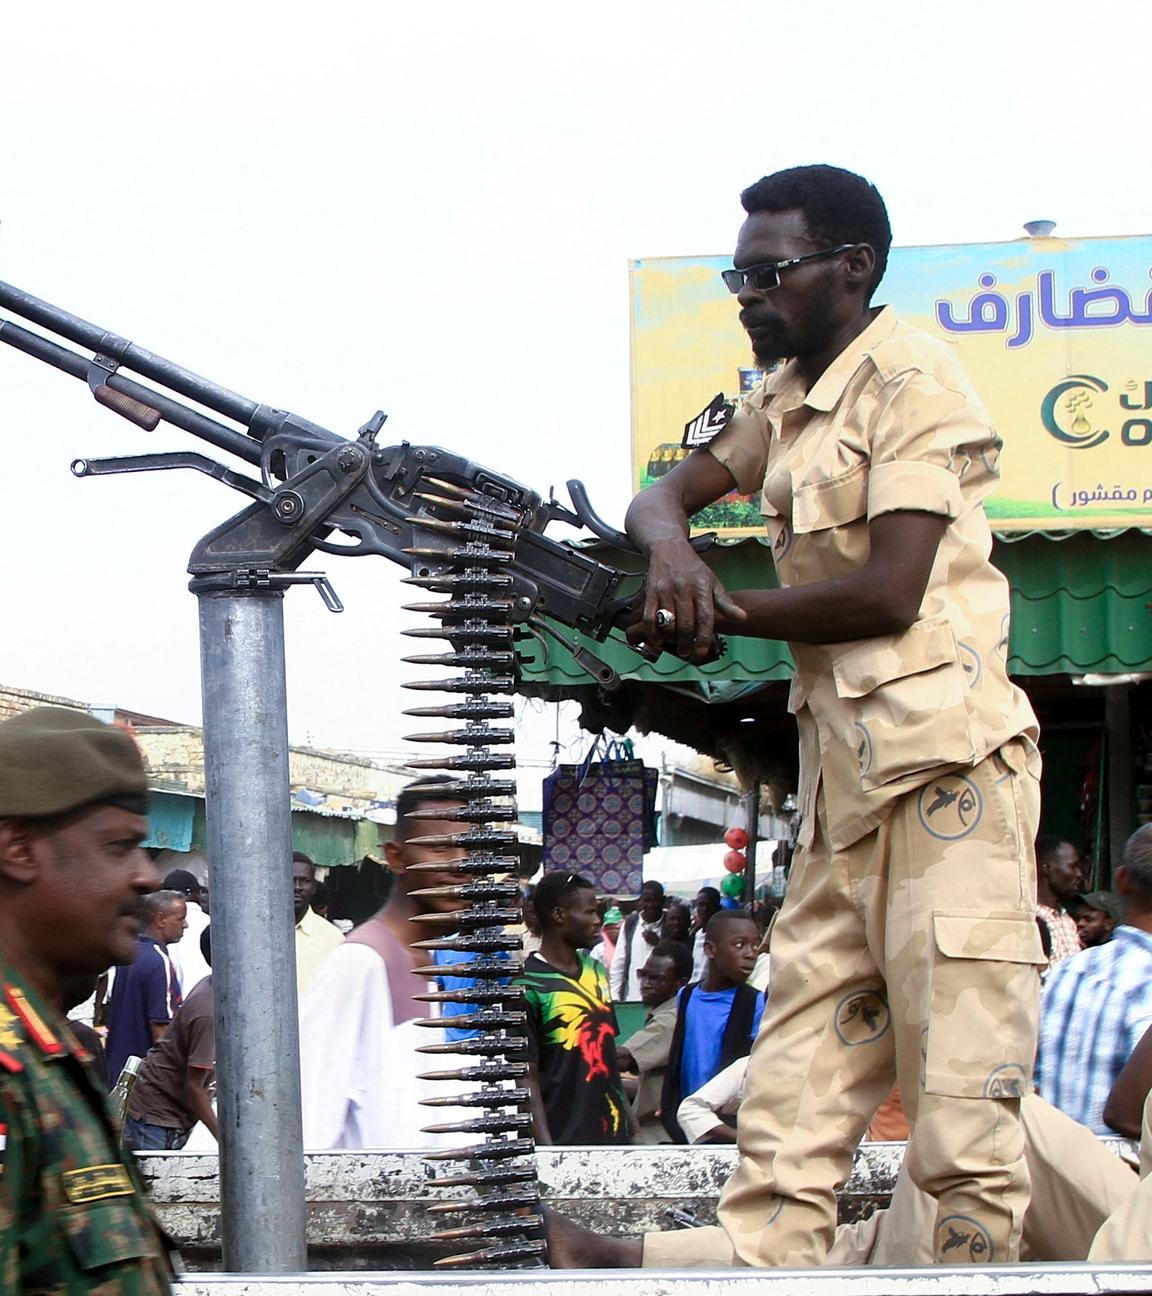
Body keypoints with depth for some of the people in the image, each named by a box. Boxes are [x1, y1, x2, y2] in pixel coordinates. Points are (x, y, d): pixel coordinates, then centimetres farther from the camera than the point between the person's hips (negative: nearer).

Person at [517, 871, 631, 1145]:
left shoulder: (595, 970, 11)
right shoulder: (528, 986, -11)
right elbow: (528, 1078, -12)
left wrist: (629, 1120, 14)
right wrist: (546, 1148, -17)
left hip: (614, 1132, 6)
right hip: (565, 1140, -6)